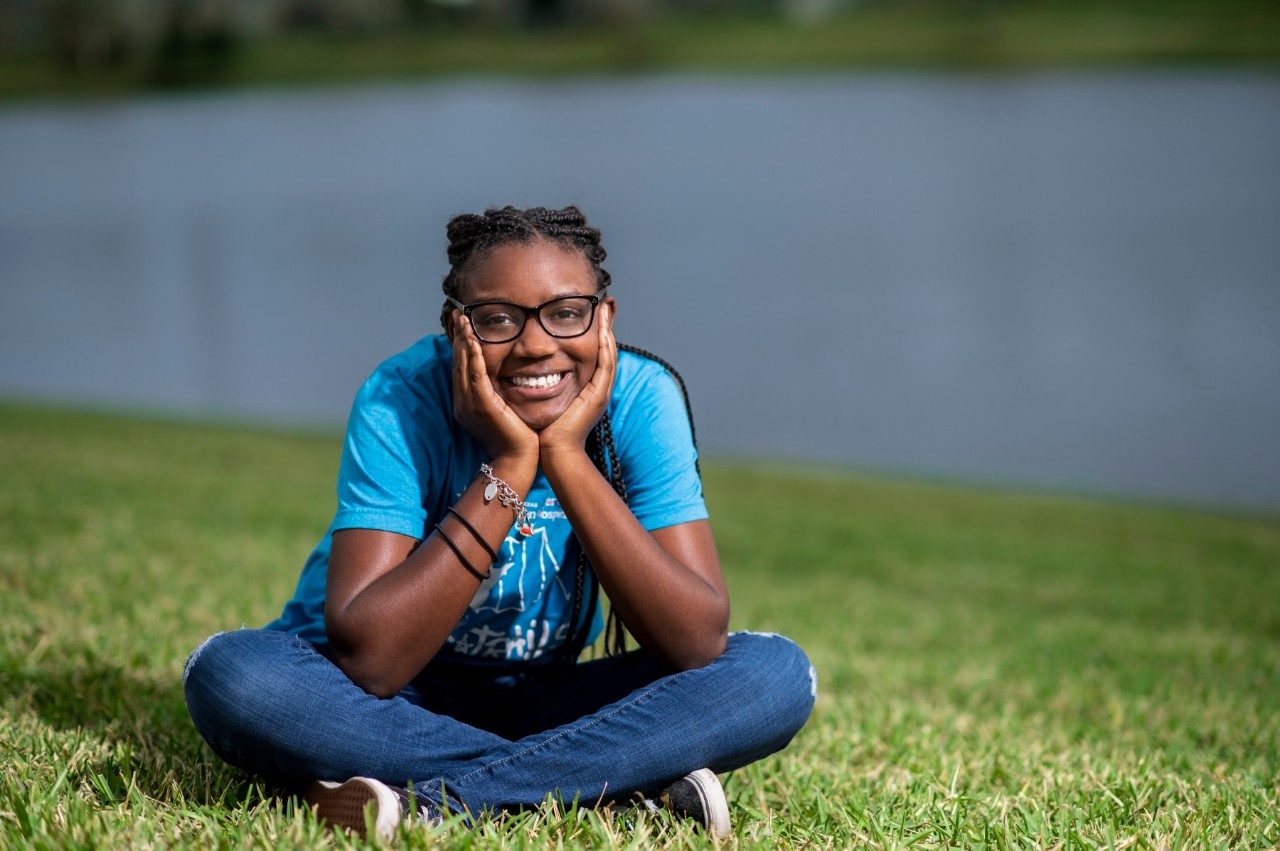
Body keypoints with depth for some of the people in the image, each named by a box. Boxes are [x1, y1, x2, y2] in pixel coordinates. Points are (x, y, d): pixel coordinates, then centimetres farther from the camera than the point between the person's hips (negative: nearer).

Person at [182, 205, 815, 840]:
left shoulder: (640, 399, -16)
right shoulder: (401, 402, -21)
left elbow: (698, 643, -25)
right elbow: (368, 658, -31)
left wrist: (567, 456, -31)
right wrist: (507, 469, -32)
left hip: (538, 702, 2)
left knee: (776, 674, -19)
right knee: (232, 674, -33)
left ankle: (429, 800, -26)